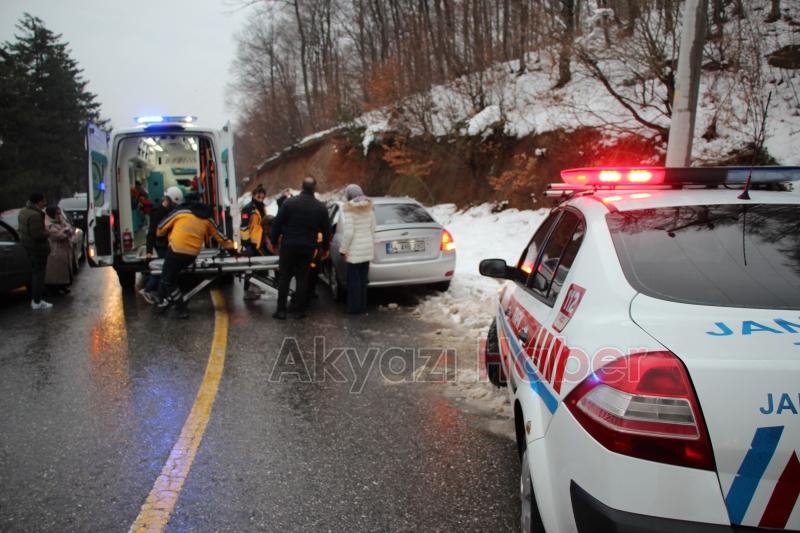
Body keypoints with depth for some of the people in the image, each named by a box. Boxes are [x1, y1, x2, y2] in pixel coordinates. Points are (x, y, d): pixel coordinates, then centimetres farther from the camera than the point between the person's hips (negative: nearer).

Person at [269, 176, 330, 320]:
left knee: (284, 277, 6)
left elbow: (277, 223, -6)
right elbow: (326, 230, 6)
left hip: (289, 246, -1)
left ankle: (281, 310, 5)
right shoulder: (321, 207, 1)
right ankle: (299, 310, 9)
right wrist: (325, 247, 17)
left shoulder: (289, 202, -7)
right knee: (302, 278, 9)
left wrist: (274, 240, 5)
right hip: (308, 248, 2)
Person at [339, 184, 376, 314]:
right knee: (363, 279, 14)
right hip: (368, 248, 7)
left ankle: (355, 307, 9)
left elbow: (348, 233, -18)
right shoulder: (369, 208, 6)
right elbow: (372, 229, 10)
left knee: (354, 279, 3)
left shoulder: (349, 210, -14)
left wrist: (343, 250, -10)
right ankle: (363, 306, 21)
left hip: (355, 250, -6)